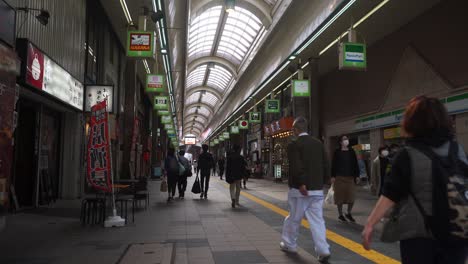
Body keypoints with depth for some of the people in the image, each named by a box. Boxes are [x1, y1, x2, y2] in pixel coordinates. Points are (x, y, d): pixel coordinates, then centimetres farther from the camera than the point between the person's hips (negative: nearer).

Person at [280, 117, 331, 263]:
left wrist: (301, 184, -16)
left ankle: (289, 244, 29)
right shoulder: (318, 143, 7)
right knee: (317, 220, 6)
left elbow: (297, 167, -20)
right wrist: (323, 181, 15)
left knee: (293, 219, 12)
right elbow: (325, 165, 8)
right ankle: (323, 251, 0)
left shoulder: (294, 145, -10)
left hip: (299, 190, -4)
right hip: (317, 189, 5)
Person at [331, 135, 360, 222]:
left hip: (350, 177, 3)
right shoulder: (337, 152, -1)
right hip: (339, 177, -2)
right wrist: (333, 176, -7)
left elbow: (355, 164, 9)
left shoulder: (352, 151, 7)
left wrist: (357, 175, 4)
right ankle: (340, 215, 17)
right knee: (340, 197, 3)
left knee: (351, 197, 2)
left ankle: (349, 213, 23)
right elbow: (334, 165, -2)